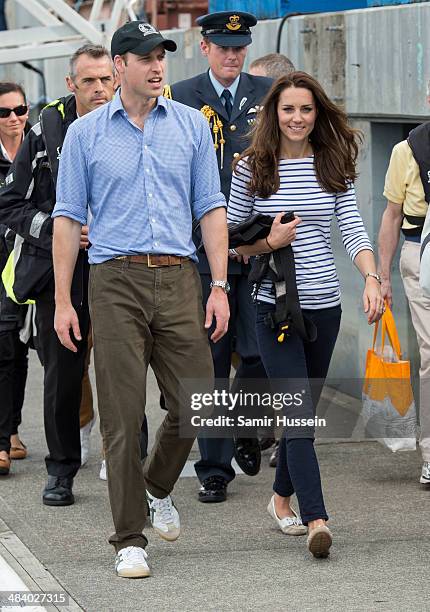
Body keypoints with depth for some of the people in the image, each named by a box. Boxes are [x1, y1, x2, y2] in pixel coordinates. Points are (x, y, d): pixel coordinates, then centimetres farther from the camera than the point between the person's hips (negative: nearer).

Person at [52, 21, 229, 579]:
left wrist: (220, 287, 1)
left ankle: (158, 487, 29)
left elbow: (211, 209, 10)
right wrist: (62, 302, 0)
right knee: (122, 417, -3)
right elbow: (68, 218, 6)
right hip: (116, 281, -2)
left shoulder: (192, 125, 10)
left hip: (178, 280, 2)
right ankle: (129, 540, 5)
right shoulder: (86, 133, 6)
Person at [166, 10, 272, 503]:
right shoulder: (180, 99, 4)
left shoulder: (268, 94, 10)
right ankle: (214, 468, 8)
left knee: (260, 352, -2)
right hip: (203, 248, -1)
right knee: (211, 360, 1)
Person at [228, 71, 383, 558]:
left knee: (302, 409, 13)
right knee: (299, 412, -12)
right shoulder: (252, 168, 0)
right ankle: (316, 520, -19)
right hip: (274, 305, -3)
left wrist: (371, 279, -16)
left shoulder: (332, 166, 6)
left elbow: (353, 230, -1)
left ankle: (282, 496, 33)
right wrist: (269, 243, -12)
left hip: (323, 305, 3)